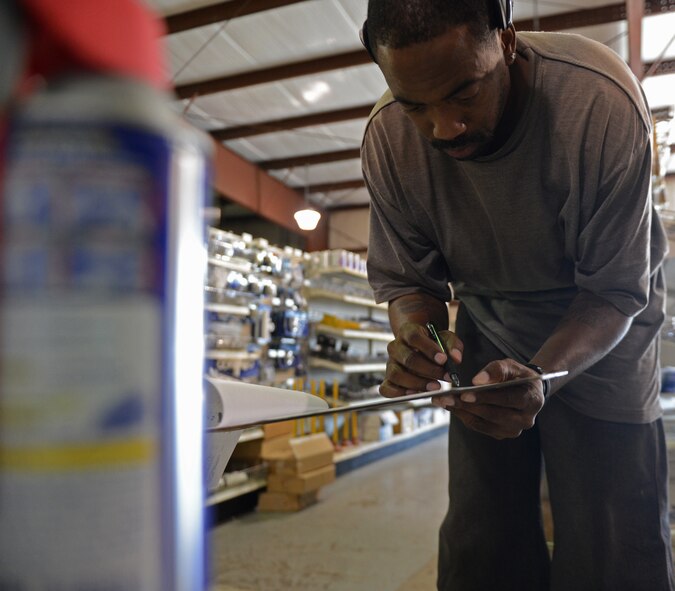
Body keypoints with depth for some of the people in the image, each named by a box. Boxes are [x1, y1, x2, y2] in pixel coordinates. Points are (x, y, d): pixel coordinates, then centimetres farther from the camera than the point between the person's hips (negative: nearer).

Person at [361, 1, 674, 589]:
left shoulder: (603, 103, -29)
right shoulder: (388, 138, -20)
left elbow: (615, 292, -22)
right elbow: (407, 279, -9)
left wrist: (542, 378, -40)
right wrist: (414, 337, -31)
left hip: (599, 333, -2)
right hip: (489, 329, 3)